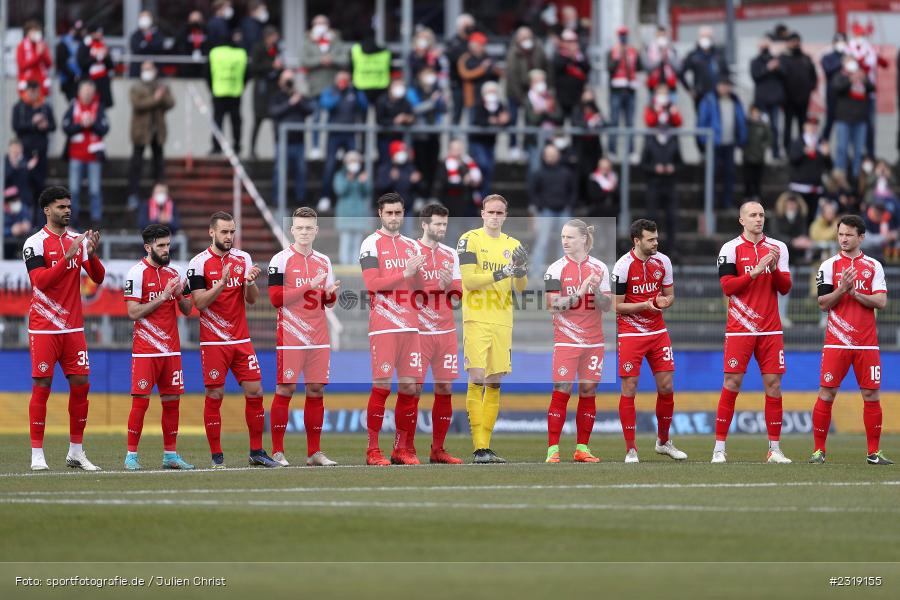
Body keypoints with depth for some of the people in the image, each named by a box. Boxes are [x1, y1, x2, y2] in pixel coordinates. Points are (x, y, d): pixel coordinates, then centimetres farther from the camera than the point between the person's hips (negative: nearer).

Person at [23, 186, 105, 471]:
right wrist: (68, 256, -25)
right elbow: (41, 282, -18)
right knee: (42, 386, -5)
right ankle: (37, 455, -2)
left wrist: (92, 253, -12)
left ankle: (76, 452, 12)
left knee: (81, 384, 3)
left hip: (73, 327, 5)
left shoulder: (77, 241, 9)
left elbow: (98, 278, 6)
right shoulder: (35, 243, -7)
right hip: (44, 328, -5)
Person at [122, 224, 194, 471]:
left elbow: (187, 310, 14)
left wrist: (180, 295, -6)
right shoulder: (137, 273, -7)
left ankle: (170, 455, 13)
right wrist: (163, 297, -15)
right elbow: (134, 313, -12)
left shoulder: (174, 273, 12)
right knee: (141, 401, -7)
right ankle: (131, 455, -2)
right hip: (145, 349, -6)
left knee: (172, 400, 6)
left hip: (171, 348, 6)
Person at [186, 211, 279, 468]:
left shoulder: (243, 259, 8)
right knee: (214, 396, -3)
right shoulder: (199, 263, -6)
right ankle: (217, 457, 2)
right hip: (213, 341, -4)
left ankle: (257, 452, 10)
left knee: (255, 391, 1)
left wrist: (251, 282, -13)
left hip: (241, 339, 4)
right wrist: (223, 282, -24)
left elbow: (252, 300, 8)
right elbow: (200, 302, -12)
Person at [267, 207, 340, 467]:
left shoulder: (324, 261, 13)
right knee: (285, 389, -5)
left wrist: (330, 294, -5)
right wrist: (310, 286, -18)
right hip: (290, 336, -5)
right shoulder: (281, 260, -5)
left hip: (318, 337, 5)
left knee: (316, 390, 5)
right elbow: (276, 298, -13)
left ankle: (314, 452, 10)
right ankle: (277, 452, -1)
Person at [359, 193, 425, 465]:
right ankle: (373, 450, -5)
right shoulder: (372, 244, -2)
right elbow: (372, 283, -13)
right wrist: (405, 273, -15)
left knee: (411, 386, 2)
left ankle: (403, 448, 10)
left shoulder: (411, 246, 17)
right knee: (382, 386, -9)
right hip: (383, 325, -6)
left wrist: (419, 273, 2)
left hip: (409, 325, 6)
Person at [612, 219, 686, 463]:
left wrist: (664, 302, -11)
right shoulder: (623, 266, -14)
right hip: (630, 333, -5)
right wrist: (646, 305, -23)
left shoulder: (662, 262, 2)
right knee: (629, 389, -5)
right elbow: (616, 306, -11)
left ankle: (663, 441, 22)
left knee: (666, 387, 4)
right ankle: (631, 450, 0)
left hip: (658, 332, 5)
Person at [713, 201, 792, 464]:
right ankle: (719, 448, 0)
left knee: (773, 383, 1)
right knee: (732, 383, -5)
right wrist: (756, 271, -17)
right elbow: (727, 287, -8)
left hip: (770, 329, 3)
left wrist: (775, 269, -13)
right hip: (739, 330, -3)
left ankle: (774, 448, 6)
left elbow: (785, 288, 5)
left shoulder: (778, 248, 9)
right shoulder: (731, 249, -1)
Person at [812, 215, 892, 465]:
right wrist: (842, 289, -17)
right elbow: (823, 303, -2)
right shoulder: (829, 266, 5)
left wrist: (855, 293, -13)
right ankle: (818, 450, 2)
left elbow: (881, 302, -2)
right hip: (836, 341, -1)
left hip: (867, 343, 1)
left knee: (871, 395, 1)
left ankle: (874, 451, 8)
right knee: (826, 394, -4)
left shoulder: (874, 266, 7)